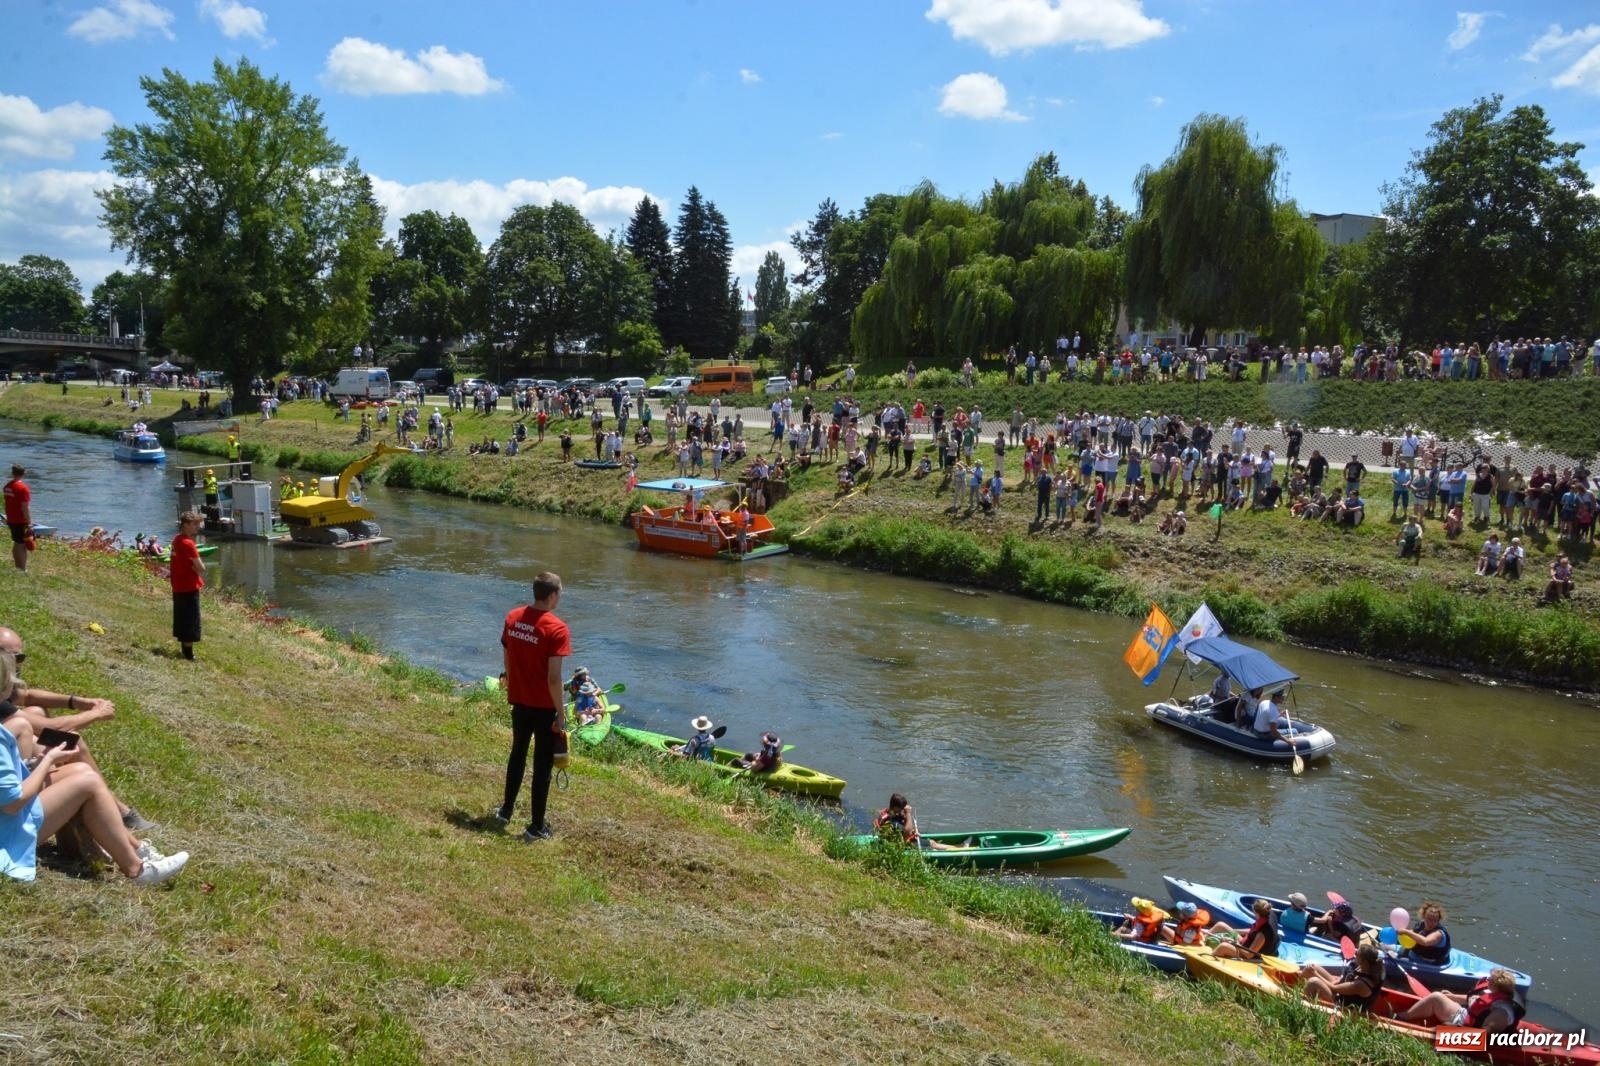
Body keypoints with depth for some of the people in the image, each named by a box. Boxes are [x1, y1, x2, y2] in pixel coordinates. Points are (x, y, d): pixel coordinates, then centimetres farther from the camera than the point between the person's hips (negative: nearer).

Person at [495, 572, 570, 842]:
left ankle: (506, 809, 39)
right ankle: (536, 827, 13)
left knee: (518, 754, 26)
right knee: (543, 765, 6)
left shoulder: (512, 617, -1)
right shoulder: (557, 629, -21)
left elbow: (507, 660, 8)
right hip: (543, 707, -6)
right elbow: (553, 678, -22)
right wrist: (560, 713, -13)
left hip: (518, 701, 6)